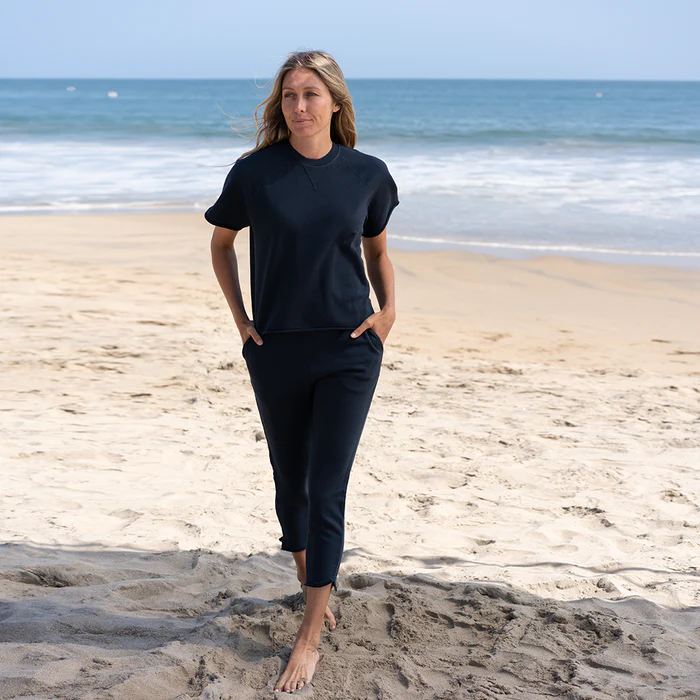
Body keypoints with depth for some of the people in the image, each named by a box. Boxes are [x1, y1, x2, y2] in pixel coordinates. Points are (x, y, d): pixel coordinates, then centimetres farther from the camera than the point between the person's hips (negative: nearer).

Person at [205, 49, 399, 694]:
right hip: (276, 351, 1)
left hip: (349, 350, -1)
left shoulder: (367, 174, -1)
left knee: (327, 491, -5)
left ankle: (310, 636, 2)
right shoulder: (255, 173, -3)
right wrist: (240, 318, 5)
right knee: (291, 481, 14)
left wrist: (388, 308, 0)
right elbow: (222, 242, 13)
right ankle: (312, 586, 37)